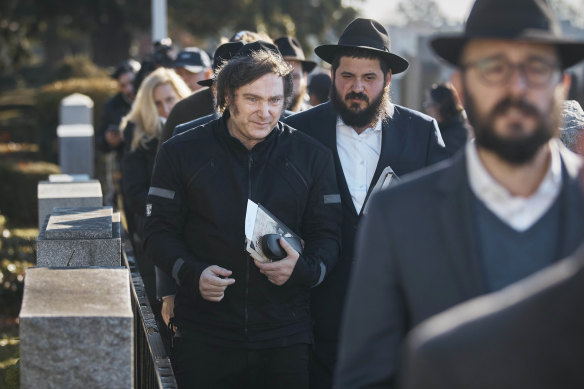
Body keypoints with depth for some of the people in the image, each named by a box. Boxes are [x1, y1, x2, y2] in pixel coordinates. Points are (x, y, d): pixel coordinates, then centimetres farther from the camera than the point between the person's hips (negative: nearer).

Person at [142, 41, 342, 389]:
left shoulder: (312, 157, 6)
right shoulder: (183, 152, 3)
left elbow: (328, 235, 7)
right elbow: (159, 231, 4)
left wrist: (305, 269, -15)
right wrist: (191, 273, -15)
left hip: (286, 337, 1)